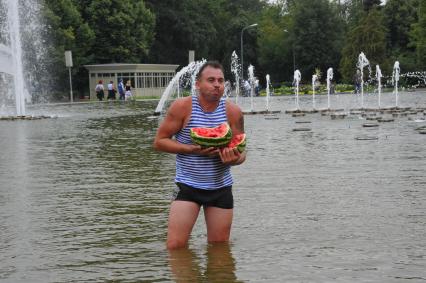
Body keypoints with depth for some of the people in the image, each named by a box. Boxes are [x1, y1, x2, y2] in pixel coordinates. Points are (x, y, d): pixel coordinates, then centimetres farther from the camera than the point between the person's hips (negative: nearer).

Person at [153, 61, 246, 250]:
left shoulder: (232, 112, -3)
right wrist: (192, 149, -20)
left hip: (221, 187, 2)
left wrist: (234, 158, -22)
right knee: (175, 247, -7)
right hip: (188, 186, -2)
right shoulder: (182, 107, -9)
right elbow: (159, 141, -7)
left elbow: (241, 151, 4)